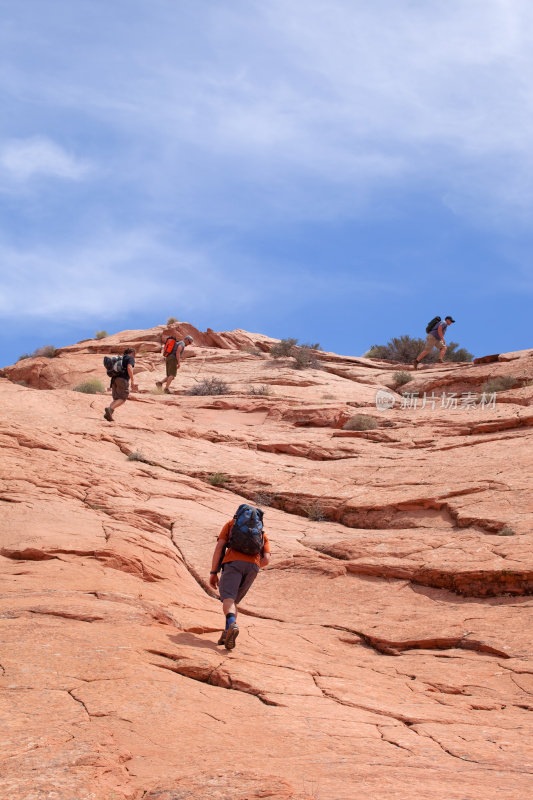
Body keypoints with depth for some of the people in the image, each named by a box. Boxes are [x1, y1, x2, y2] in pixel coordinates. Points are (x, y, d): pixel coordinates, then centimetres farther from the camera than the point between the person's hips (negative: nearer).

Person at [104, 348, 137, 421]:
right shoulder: (131, 358, 6)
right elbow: (129, 368, -12)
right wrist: (132, 381, -17)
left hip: (114, 379, 7)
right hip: (122, 379, -7)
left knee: (116, 399, 7)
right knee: (123, 398, -5)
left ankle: (107, 414, -15)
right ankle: (110, 409, -28)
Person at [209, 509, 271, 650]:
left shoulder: (231, 524, 25)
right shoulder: (262, 532, 32)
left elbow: (219, 547, 10)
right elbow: (266, 559, 15)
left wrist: (213, 573, 8)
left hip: (234, 562, -3)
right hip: (253, 566, 3)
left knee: (228, 598, -14)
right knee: (233, 600, 17)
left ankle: (232, 624, -44)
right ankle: (227, 634, 0)